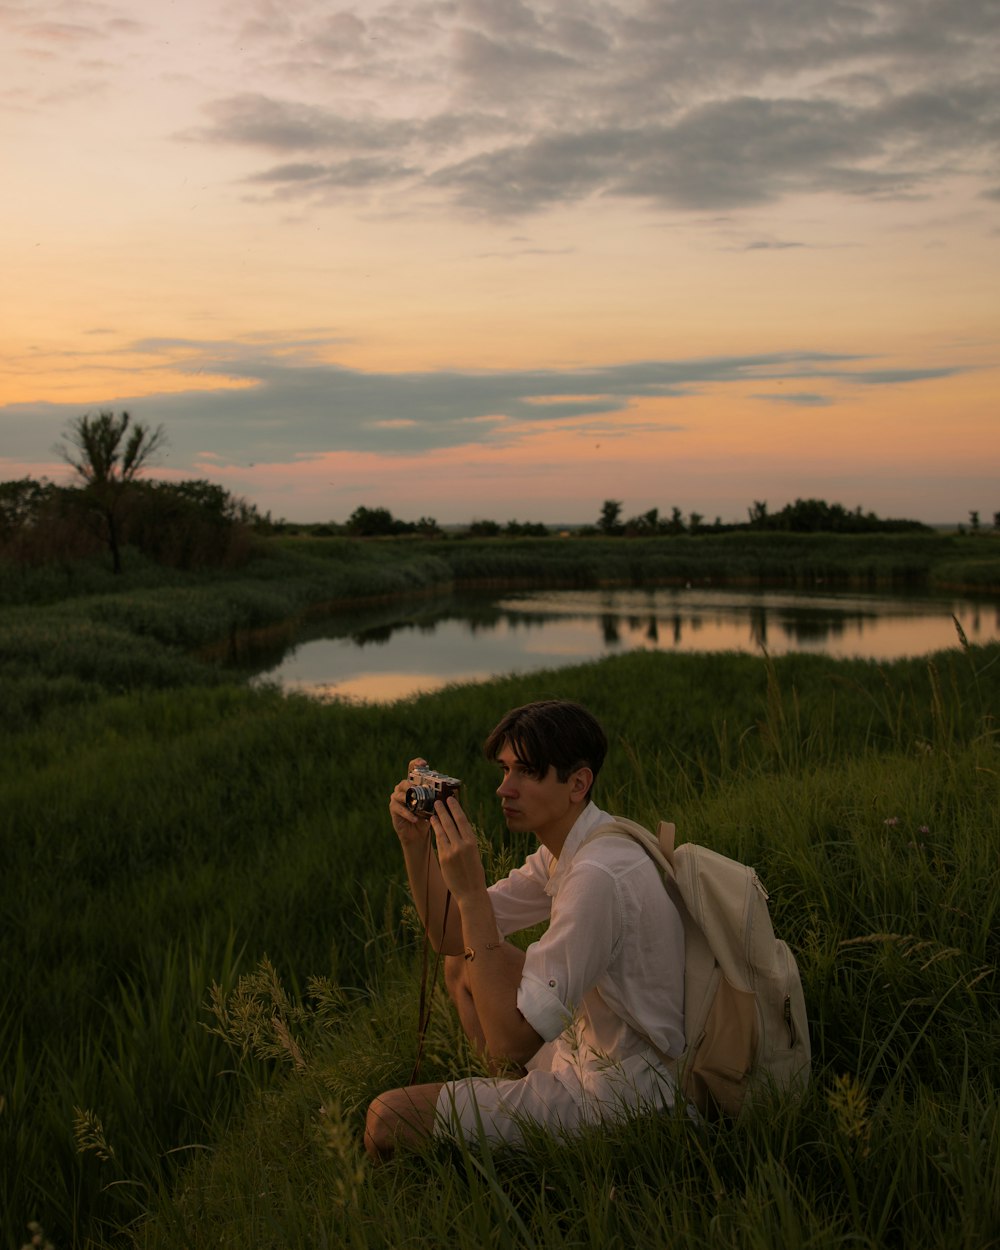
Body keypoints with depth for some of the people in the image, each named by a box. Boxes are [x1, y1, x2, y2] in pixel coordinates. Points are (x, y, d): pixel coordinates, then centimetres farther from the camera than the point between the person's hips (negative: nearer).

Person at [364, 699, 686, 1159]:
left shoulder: (598, 876, -28)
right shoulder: (565, 849, 3)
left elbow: (508, 1041, -29)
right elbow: (450, 936, 9)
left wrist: (470, 892, -28)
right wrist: (415, 842, -5)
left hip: (615, 1100, -10)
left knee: (388, 1120, -12)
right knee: (462, 964, 20)